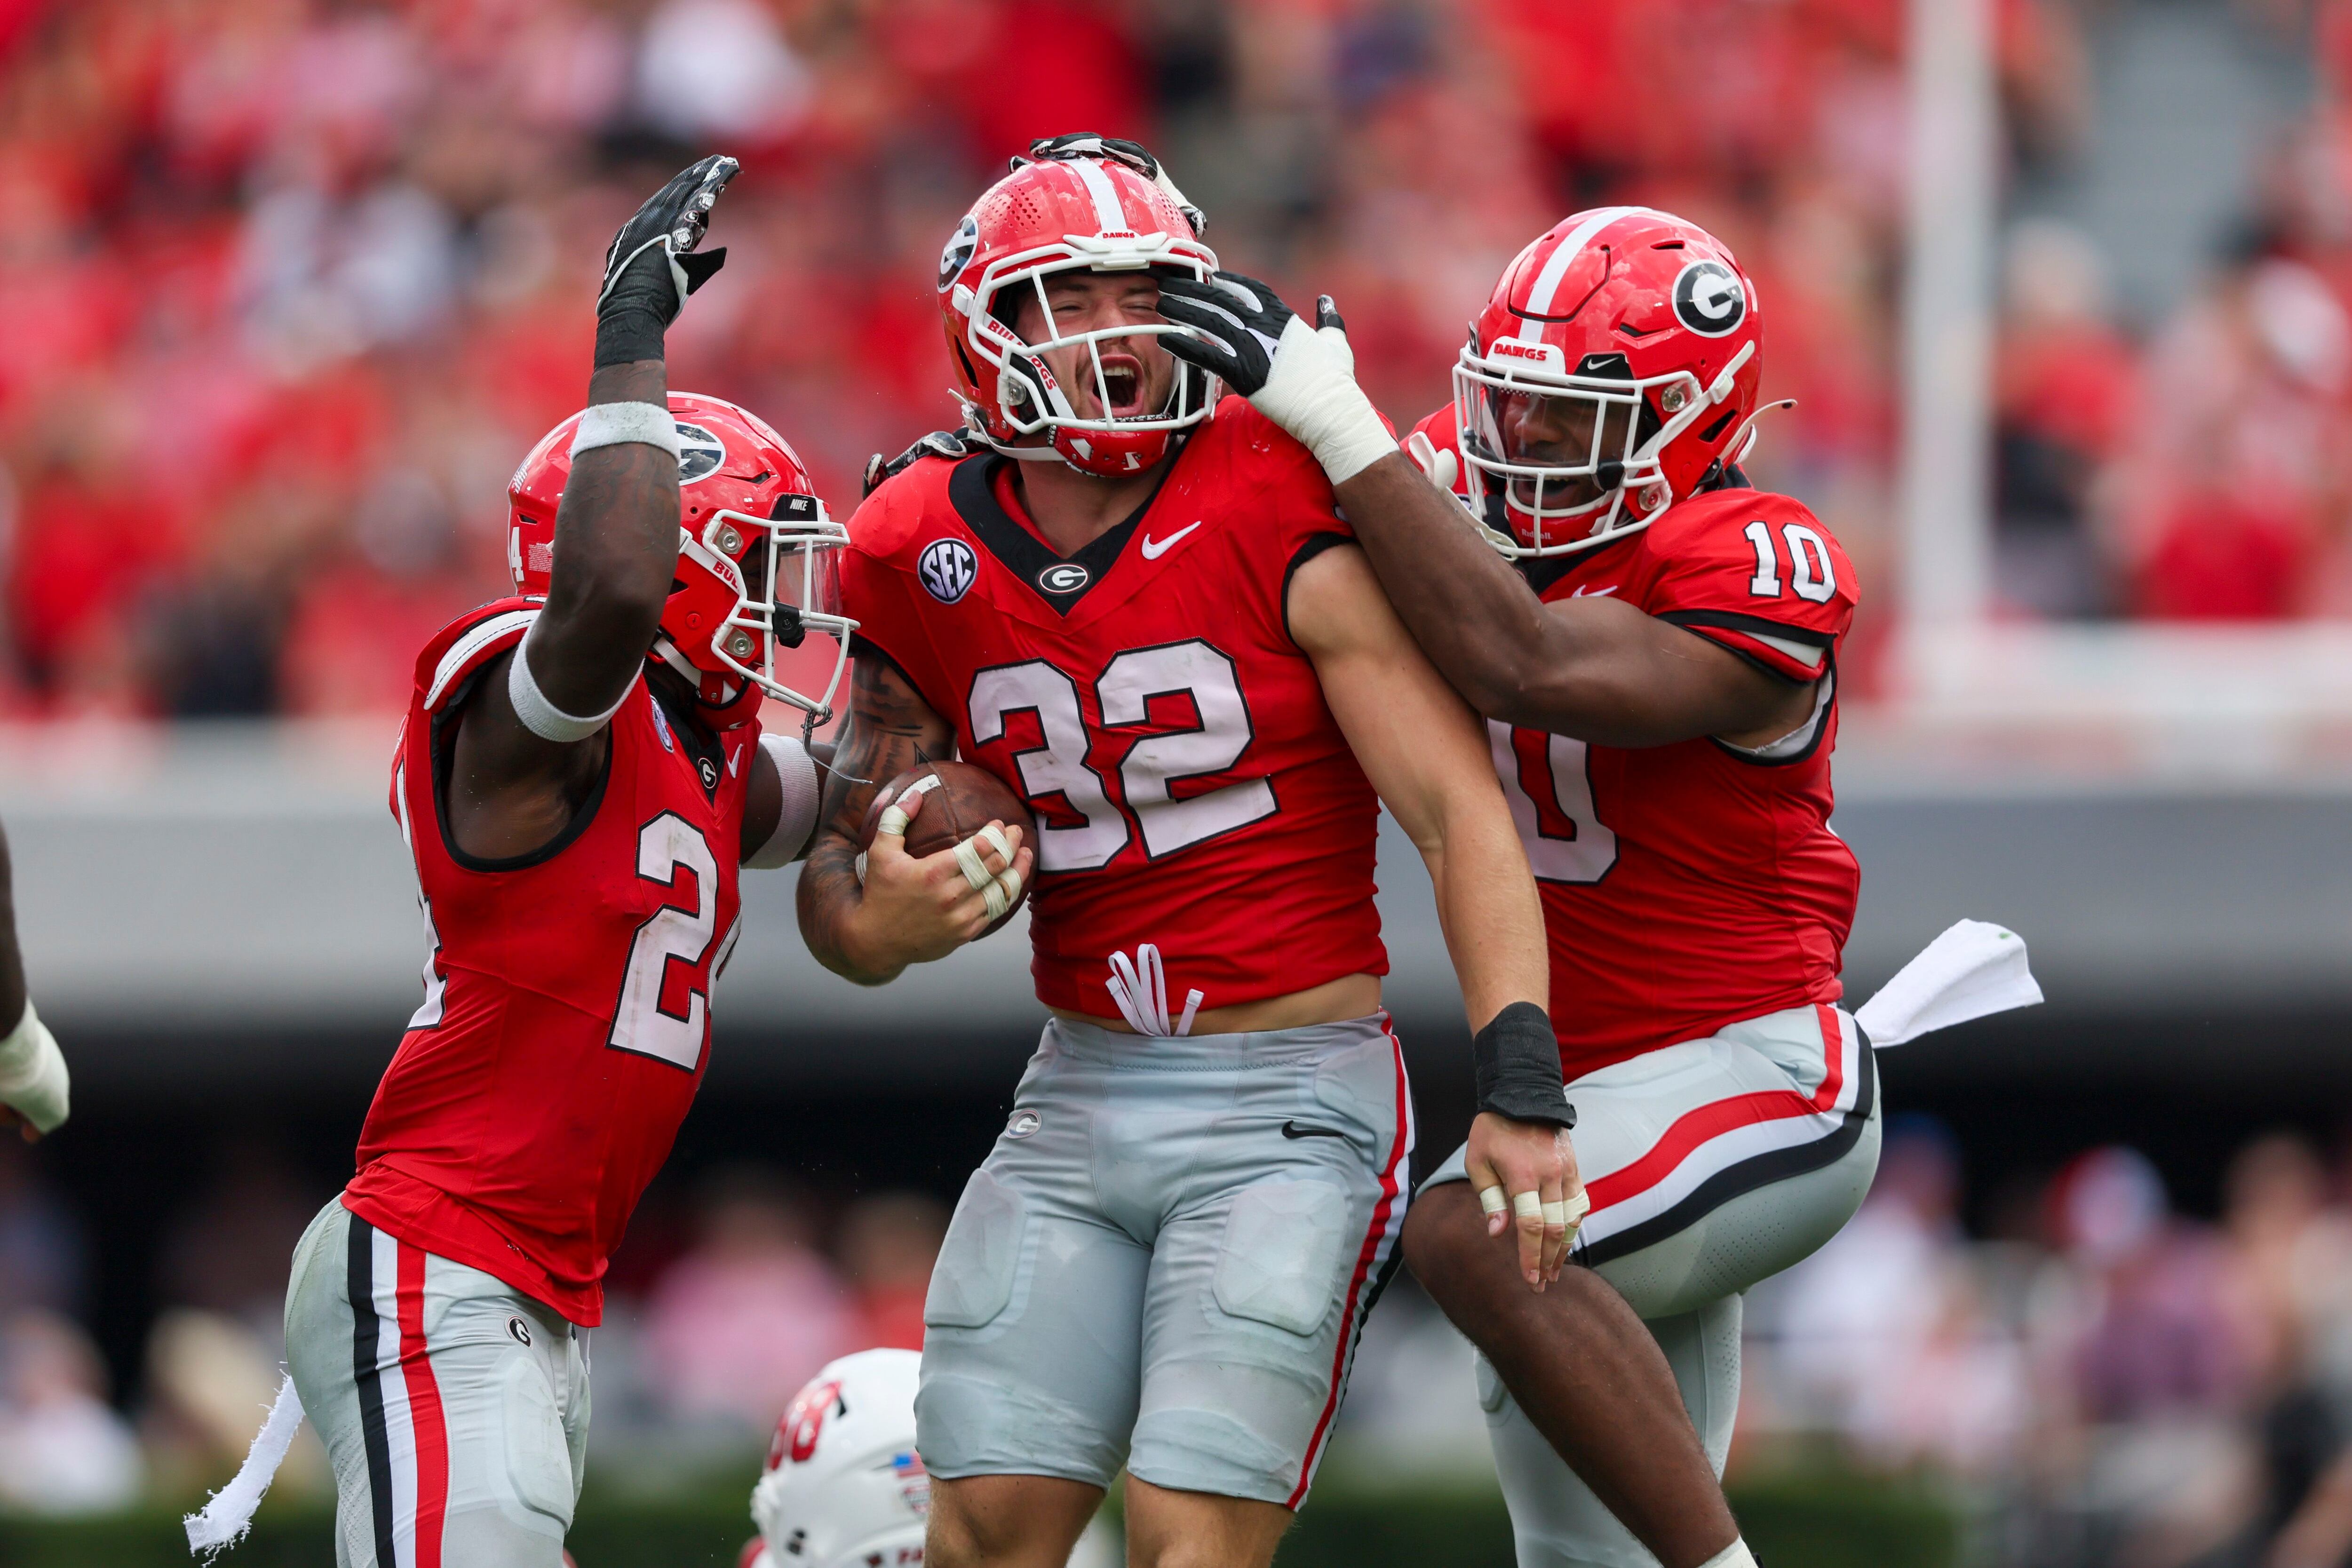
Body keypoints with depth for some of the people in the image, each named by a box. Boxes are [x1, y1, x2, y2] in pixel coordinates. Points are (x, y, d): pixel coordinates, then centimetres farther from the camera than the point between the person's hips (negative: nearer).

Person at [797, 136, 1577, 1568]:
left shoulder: (1284, 514, -12)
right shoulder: (924, 560, 2)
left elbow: (1459, 813, -15)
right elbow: (847, 864, 12)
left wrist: (1520, 1088, -25)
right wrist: (871, 922, -13)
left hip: (1290, 1097, -5)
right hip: (1083, 1090, 5)